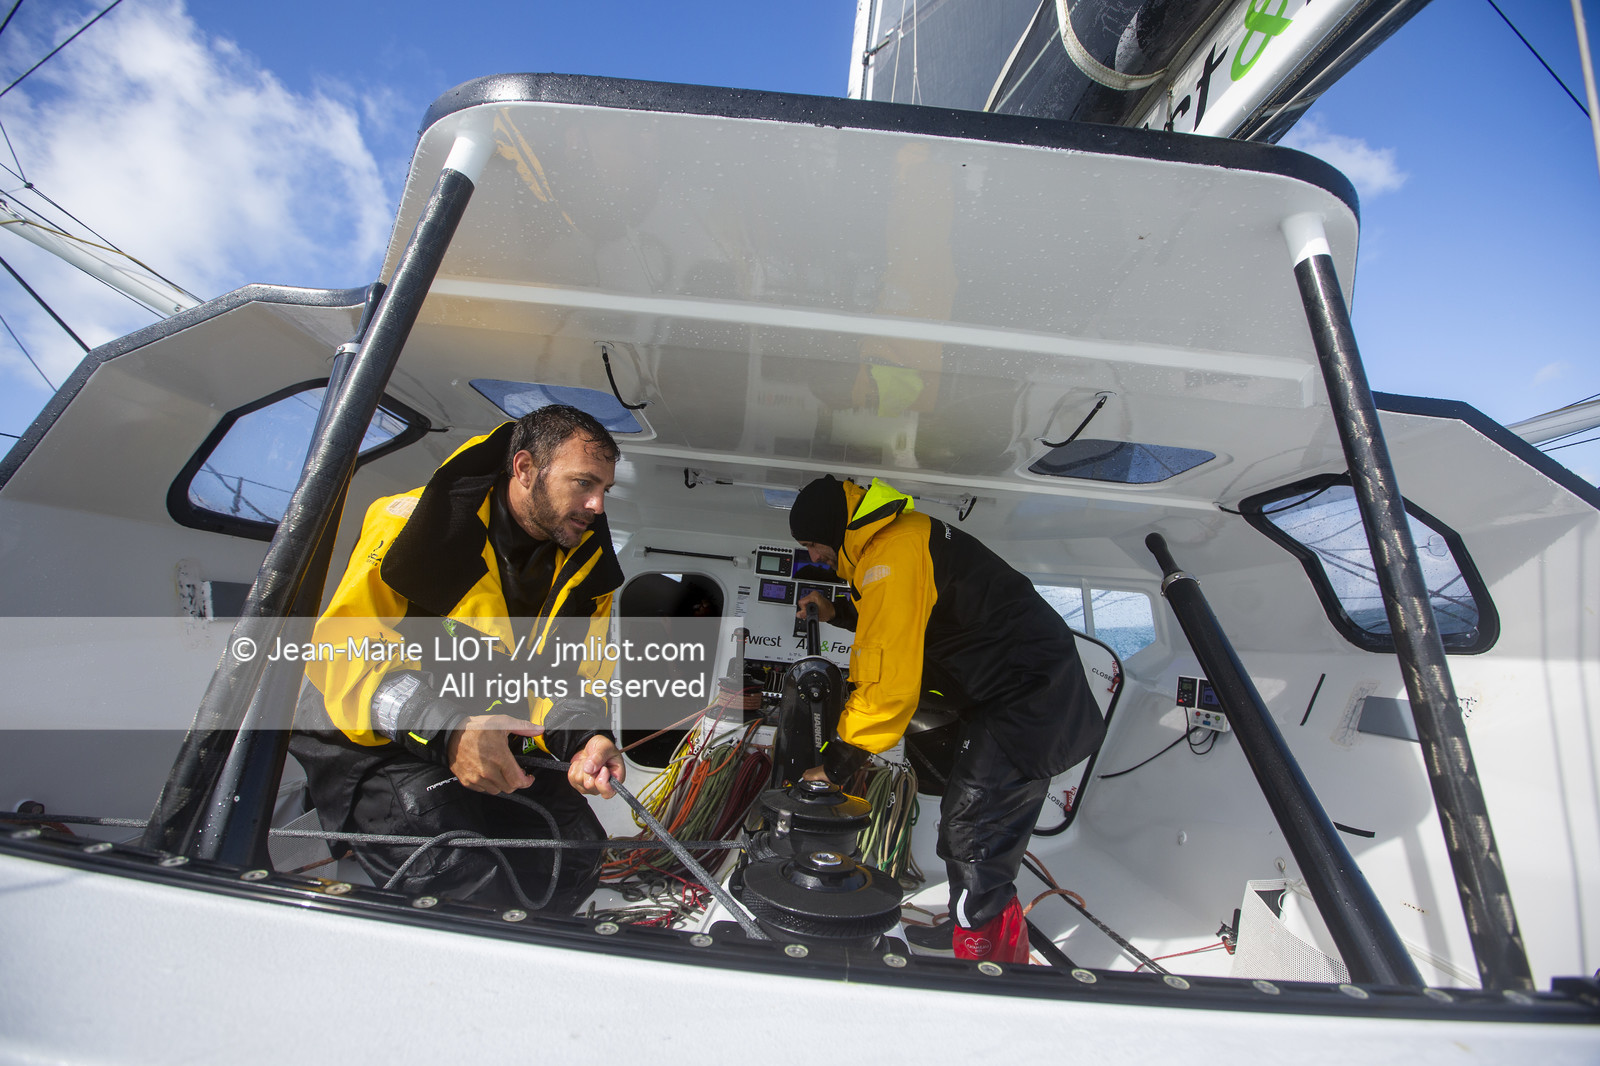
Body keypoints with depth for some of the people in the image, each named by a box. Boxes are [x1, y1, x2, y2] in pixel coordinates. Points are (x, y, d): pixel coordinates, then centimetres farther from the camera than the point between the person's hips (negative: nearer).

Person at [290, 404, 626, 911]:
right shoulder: (416, 522, -18)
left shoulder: (585, 566, -2)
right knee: (455, 871, -27)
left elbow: (570, 675, -1)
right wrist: (445, 730, -38)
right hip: (370, 741, -5)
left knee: (574, 856, -8)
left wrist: (586, 739, -24)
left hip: (490, 748, 5)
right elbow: (347, 645, -22)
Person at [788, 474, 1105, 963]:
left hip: (1027, 697, -10)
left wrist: (839, 759, -15)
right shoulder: (901, 537, 12)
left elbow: (890, 679, -24)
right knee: (965, 820, 18)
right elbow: (903, 620, 27)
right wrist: (839, 611, 17)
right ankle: (968, 925, 35)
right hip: (1024, 686, 10)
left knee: (973, 836, -7)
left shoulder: (891, 554, -20)